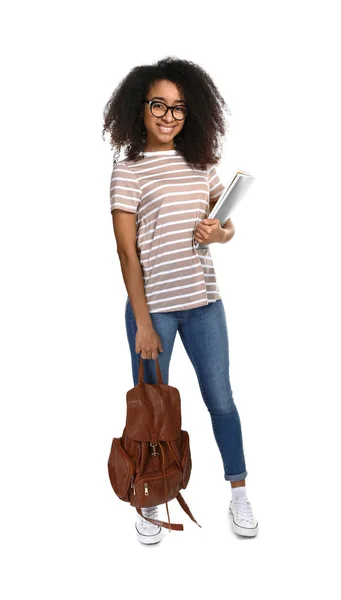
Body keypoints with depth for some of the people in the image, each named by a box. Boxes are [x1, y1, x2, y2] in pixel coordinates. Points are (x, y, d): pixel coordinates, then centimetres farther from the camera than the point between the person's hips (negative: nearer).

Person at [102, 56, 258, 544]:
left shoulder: (202, 163, 7)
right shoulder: (128, 170, -5)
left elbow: (228, 227, 14)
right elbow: (127, 252, -9)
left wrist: (217, 233, -10)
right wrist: (143, 322, -12)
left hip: (203, 302, 4)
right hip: (152, 306, -4)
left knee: (221, 398, 11)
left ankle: (239, 494, 28)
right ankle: (150, 502, 28)